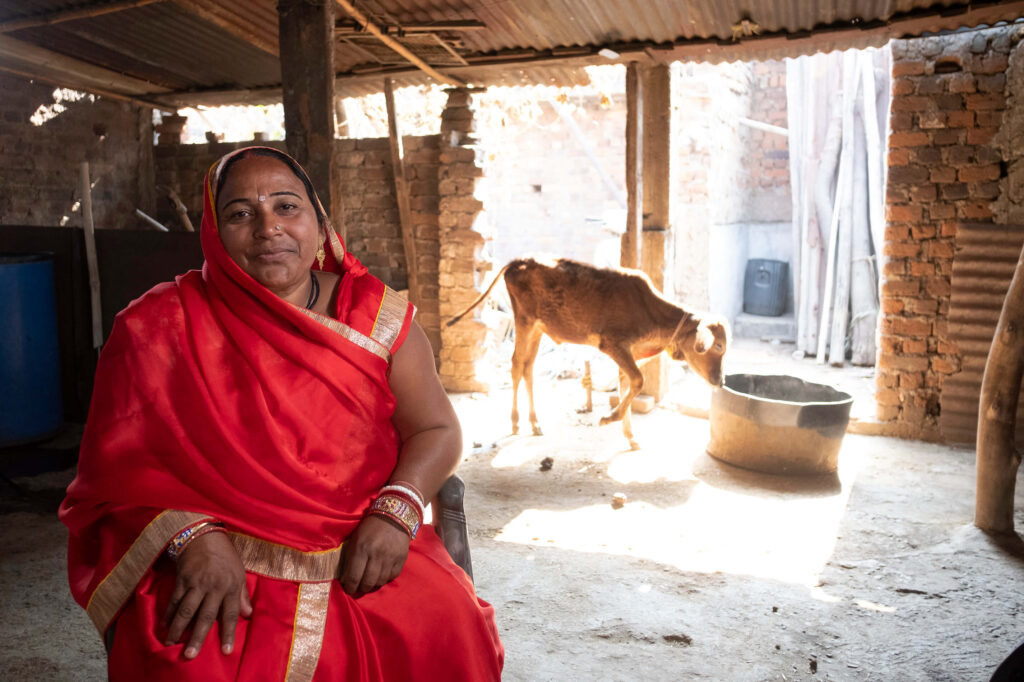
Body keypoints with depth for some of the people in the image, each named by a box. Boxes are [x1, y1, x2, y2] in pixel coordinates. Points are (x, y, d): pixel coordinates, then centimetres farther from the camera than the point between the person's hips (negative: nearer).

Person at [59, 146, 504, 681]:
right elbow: (118, 464, -1)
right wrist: (194, 537, -18)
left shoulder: (378, 315, 4)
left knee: (453, 635, -23)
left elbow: (437, 431, 5)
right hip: (214, 569, -1)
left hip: (363, 558, 1)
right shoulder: (159, 328, 2)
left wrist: (396, 510, -14)